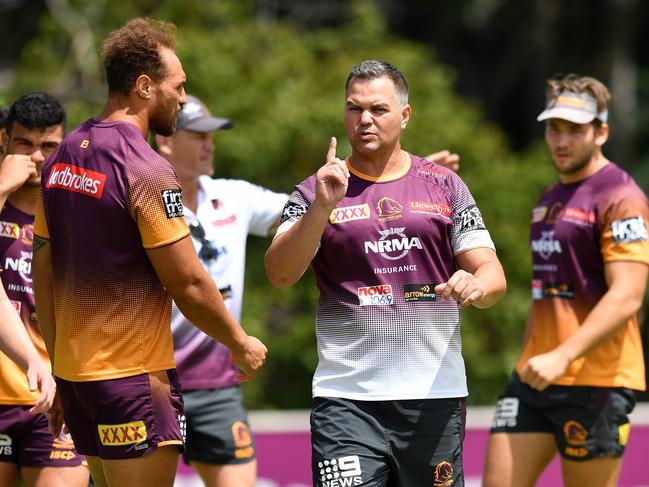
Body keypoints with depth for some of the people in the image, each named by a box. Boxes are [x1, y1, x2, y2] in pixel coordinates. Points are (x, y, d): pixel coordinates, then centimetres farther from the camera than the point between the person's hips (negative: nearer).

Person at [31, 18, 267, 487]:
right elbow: (190, 285, -15)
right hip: (132, 378, -8)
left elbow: (44, 275, 12)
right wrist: (241, 343, 1)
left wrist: (62, 376, 19)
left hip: (73, 372, 8)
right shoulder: (147, 170, -16)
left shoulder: (63, 157, 8)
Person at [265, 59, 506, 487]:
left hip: (435, 397, 2)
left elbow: (492, 273, 8)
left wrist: (476, 285, -16)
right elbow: (280, 274, -8)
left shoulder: (444, 185, 12)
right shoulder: (318, 191, 6)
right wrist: (322, 207, -21)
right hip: (346, 400, -2)